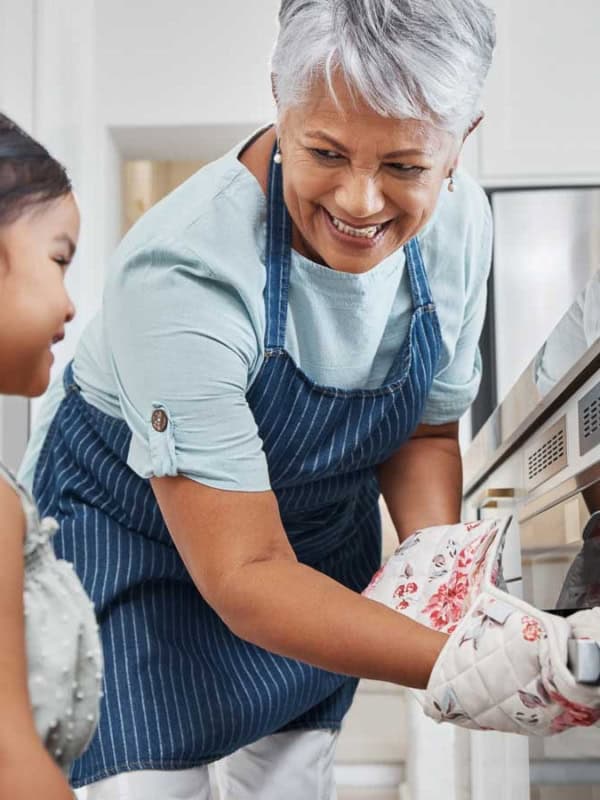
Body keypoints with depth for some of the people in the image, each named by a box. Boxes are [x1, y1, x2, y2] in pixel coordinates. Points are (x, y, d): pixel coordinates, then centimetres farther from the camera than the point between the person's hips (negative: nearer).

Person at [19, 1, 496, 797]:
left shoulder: (458, 222, -17)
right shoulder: (184, 273, -35)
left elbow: (425, 430, -1)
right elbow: (244, 574, -34)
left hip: (319, 531, 5)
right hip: (126, 536, -5)